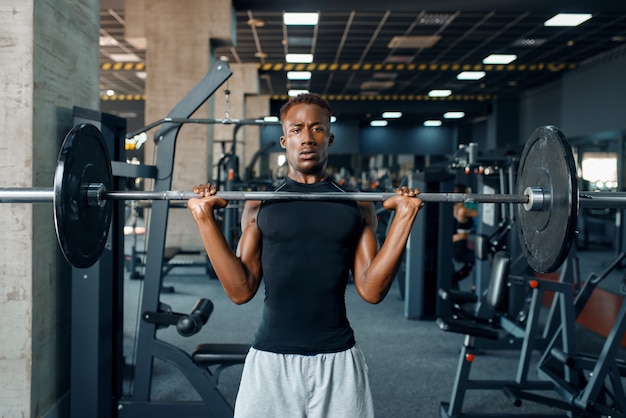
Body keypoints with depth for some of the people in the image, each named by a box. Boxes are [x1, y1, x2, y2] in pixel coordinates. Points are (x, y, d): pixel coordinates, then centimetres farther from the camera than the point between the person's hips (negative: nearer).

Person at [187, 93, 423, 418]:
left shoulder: (356, 207, 6)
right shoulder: (260, 206, 5)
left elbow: (371, 290, -2)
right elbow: (241, 291, -2)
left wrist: (404, 218, -7)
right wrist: (205, 219, -7)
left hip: (337, 359, 0)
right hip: (271, 358, 0)